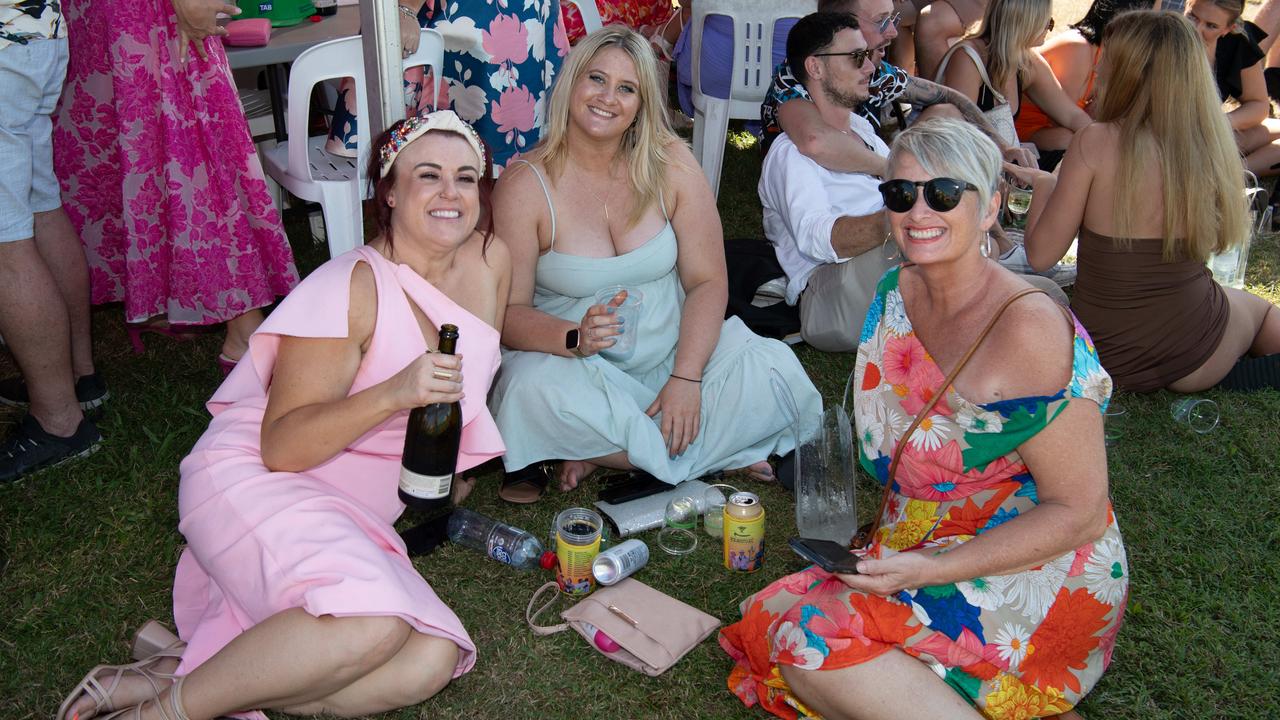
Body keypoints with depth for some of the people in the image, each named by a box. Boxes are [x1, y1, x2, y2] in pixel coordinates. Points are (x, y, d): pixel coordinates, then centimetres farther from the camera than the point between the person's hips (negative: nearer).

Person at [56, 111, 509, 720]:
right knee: (371, 622, -35)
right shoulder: (352, 288, -17)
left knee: (429, 663, -20)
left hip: (352, 515, 7)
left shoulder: (492, 261, 3)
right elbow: (280, 447, -21)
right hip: (251, 484, -7)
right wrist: (393, 395, -34)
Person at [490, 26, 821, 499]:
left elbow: (708, 281, -5)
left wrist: (686, 376, -19)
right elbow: (509, 313, -12)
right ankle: (721, 453, -18)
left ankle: (603, 452, -13)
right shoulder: (525, 186, -10)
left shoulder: (671, 164, -4)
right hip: (579, 368, -2)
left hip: (673, 351, 2)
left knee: (776, 370, -21)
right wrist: (574, 337, -33)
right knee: (533, 390, -35)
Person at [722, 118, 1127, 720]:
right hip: (916, 551, 7)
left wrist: (929, 569, -23)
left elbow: (1080, 511, -19)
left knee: (813, 637, -23)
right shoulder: (895, 293, 2)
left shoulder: (1028, 328, -20)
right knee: (767, 622, -11)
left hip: (1034, 575, -7)